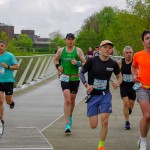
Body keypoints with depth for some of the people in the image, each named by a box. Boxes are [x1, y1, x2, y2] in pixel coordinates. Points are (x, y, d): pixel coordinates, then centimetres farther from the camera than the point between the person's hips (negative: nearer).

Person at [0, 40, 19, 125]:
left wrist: (8, 66, -17)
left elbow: (17, 67, -3)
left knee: (8, 101, 5)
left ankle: (12, 102, 43)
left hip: (8, 80, -2)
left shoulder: (10, 56, -4)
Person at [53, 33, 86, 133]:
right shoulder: (61, 51, 2)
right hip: (65, 78, -1)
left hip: (75, 79, 1)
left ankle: (70, 116, 43)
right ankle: (68, 124, -17)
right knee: (67, 100, -14)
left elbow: (85, 63, -2)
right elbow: (55, 59, 20)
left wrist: (77, 63, -21)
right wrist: (58, 66, 1)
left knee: (72, 100, 15)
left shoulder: (78, 51, -2)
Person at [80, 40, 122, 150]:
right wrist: (86, 85, -16)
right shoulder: (92, 61, -10)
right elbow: (81, 72, 0)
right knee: (93, 125, -1)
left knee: (104, 122, -12)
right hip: (92, 95, -1)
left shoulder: (113, 63, -3)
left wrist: (118, 83, -10)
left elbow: (119, 76, 13)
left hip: (105, 95, 1)